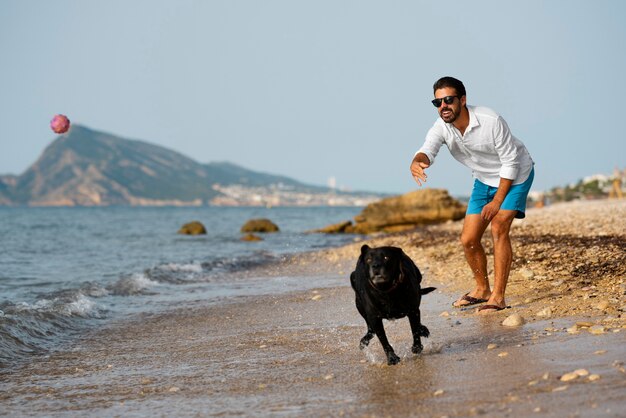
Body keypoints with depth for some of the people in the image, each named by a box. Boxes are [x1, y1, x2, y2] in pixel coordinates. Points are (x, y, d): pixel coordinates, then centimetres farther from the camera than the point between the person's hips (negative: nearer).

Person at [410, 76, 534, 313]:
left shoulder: (491, 121, -31)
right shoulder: (441, 128, -18)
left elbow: (510, 162, -23)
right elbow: (428, 149, -37)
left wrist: (497, 200, -23)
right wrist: (417, 162, -62)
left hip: (515, 175, -6)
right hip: (484, 180, 6)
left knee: (498, 228, -22)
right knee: (468, 239, 2)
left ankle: (498, 297, -17)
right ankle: (482, 289, 25)